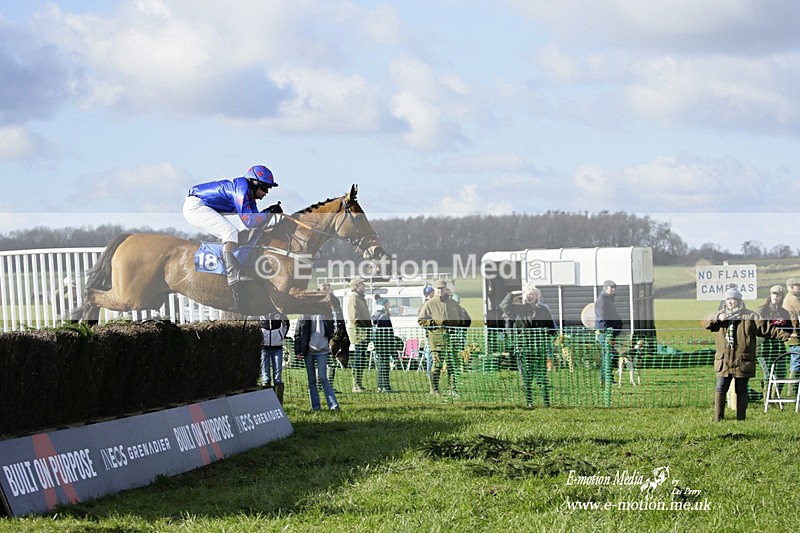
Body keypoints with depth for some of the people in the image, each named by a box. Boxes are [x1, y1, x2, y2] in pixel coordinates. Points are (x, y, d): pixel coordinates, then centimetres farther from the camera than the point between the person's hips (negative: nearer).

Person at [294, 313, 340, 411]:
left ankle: (333, 405, -9)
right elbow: (298, 333, 4)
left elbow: (330, 331, 11)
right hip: (308, 351, 1)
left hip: (322, 350, -1)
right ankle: (315, 406, 12)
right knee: (311, 379, 5)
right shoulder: (304, 315, 2)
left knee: (322, 377, -11)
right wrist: (298, 351, -1)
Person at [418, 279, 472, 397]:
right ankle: (434, 389, 2)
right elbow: (421, 321, 1)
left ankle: (453, 389, 5)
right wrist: (436, 322, -12)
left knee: (454, 364, 1)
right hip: (437, 337, -4)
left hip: (452, 336, 4)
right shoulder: (429, 304, 7)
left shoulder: (453, 304, 21)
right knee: (437, 364, -6)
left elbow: (462, 319, 29)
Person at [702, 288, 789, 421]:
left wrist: (782, 334, -15)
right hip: (724, 362, 2)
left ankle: (741, 417, 13)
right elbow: (705, 322, 3)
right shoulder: (721, 315, 12)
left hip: (743, 362, -2)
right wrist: (717, 318, -15)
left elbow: (766, 328, -2)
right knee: (720, 390, -1)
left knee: (741, 390, 6)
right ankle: (718, 418, 6)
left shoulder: (750, 317, 2)